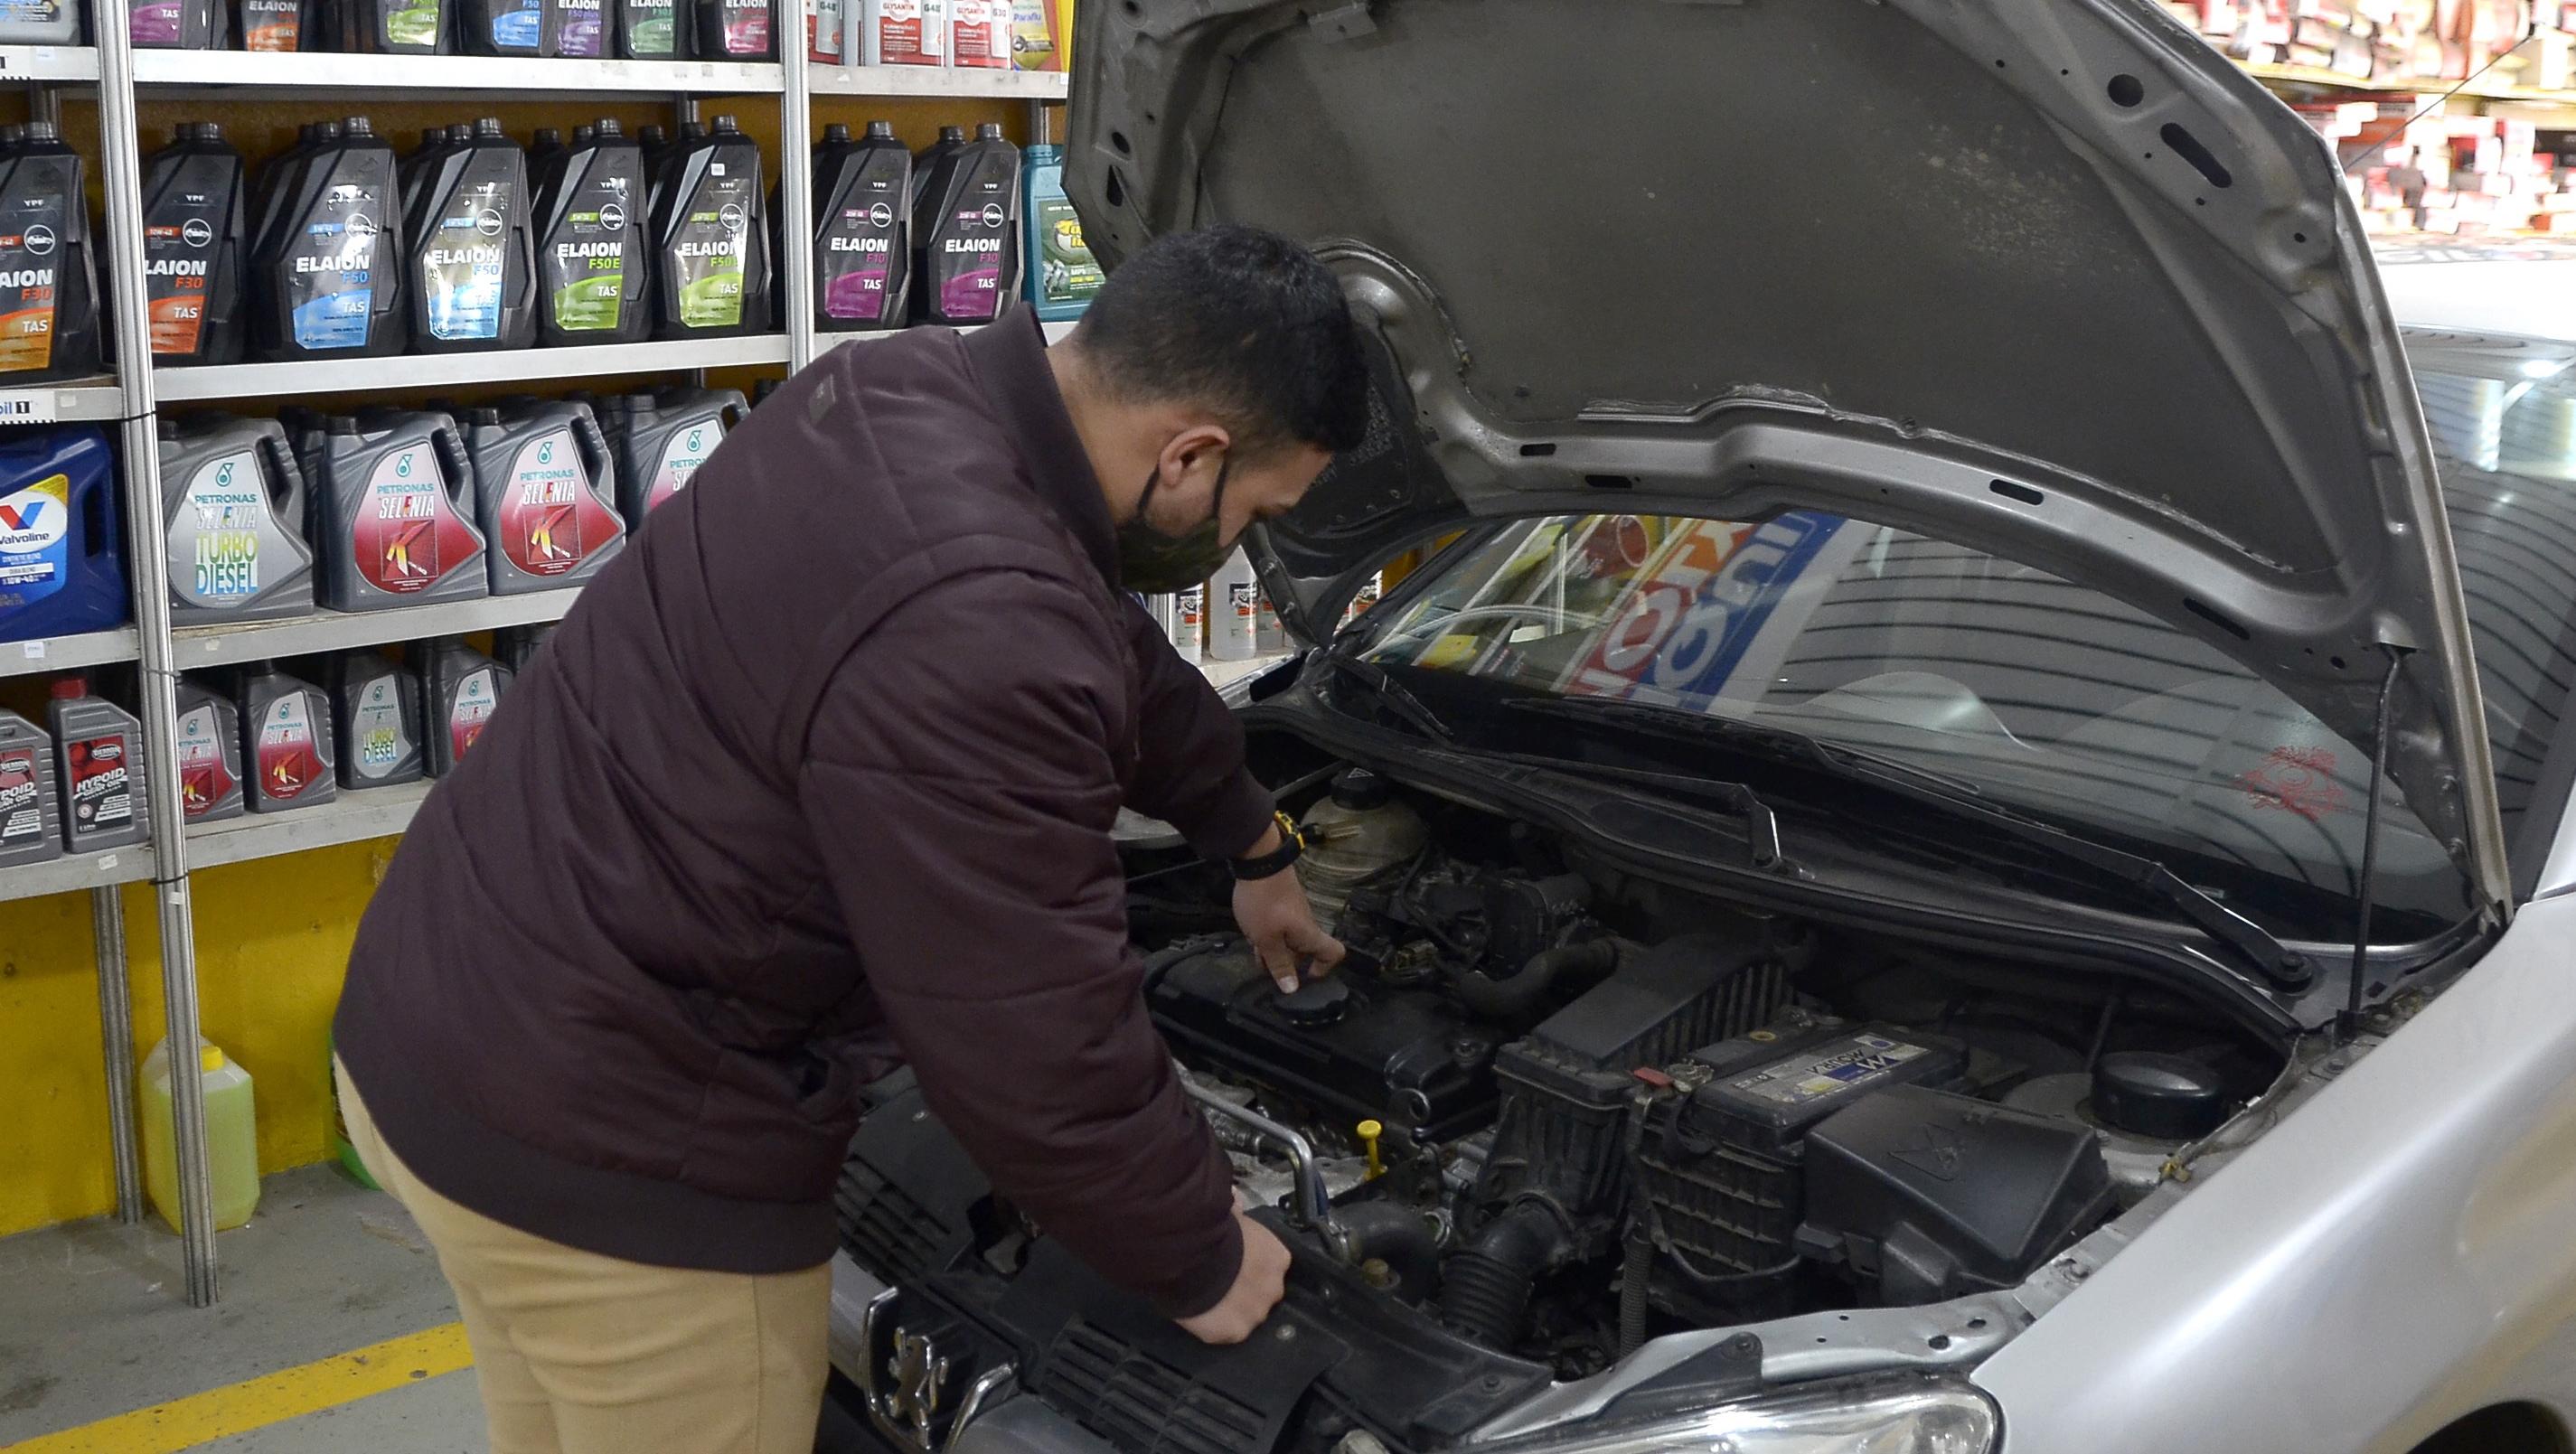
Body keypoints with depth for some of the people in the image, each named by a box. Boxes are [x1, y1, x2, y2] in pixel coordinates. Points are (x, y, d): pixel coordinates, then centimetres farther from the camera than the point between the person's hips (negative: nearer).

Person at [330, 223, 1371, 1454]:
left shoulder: (923, 390, 2)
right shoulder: (975, 634, -30)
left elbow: (1116, 663, 20)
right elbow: (1044, 1050, -22)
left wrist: (1249, 839, 34)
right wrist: (1202, 1260, -5)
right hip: (598, 1136, -9)